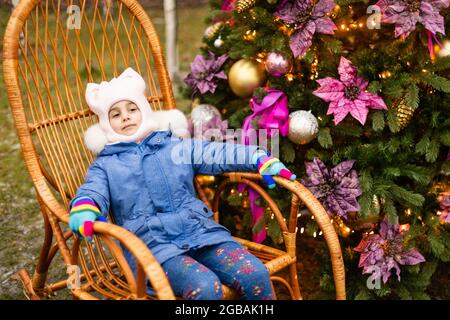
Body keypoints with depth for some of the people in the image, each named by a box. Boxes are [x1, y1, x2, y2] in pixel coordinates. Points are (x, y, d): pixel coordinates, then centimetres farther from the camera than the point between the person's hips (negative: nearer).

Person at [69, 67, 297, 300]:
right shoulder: (105, 166, 16)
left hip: (200, 231, 3)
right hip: (151, 245, -3)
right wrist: (84, 215, -25)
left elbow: (218, 153, 13)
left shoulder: (176, 147, 20)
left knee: (256, 275, -19)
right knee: (205, 288, -32)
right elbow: (90, 194, 1)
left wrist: (261, 160, -1)